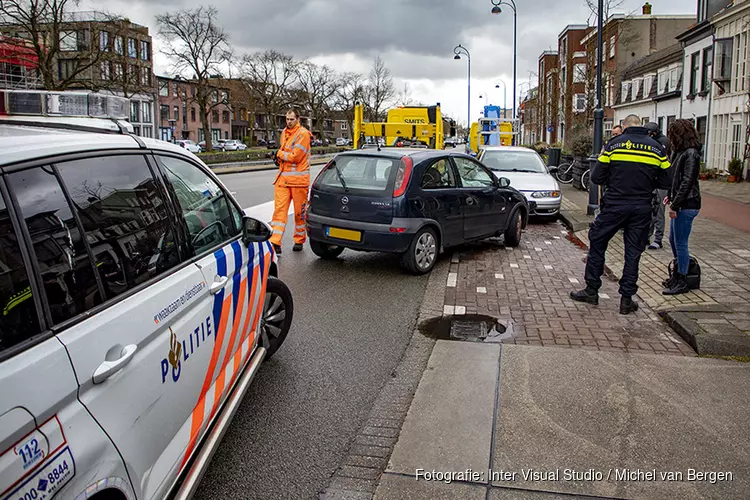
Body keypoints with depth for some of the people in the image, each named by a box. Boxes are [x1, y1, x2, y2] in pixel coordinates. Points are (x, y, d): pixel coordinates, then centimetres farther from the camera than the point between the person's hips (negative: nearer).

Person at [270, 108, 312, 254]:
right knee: (279, 209, -4)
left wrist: (279, 154, -2)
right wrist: (280, 158, 7)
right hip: (283, 177, 6)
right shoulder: (285, 133, 16)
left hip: (298, 179, -6)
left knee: (300, 211, 5)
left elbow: (295, 156, -15)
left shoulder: (303, 134, -7)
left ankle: (299, 241, 20)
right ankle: (275, 242, -7)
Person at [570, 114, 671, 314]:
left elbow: (596, 177, -4)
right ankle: (627, 299, 13)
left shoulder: (614, 144, -3)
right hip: (642, 208, 2)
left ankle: (592, 290, 17)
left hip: (615, 205, -2)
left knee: (597, 242, 13)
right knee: (633, 252, 9)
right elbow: (665, 182, 5)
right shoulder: (657, 148, 4)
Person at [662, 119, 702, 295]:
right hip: (680, 204, 10)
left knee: (680, 243, -3)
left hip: (687, 205, -10)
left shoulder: (691, 153, -15)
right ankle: (678, 275, 31)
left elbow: (687, 182, -19)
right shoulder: (682, 152, 13)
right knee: (673, 240, 18)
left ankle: (682, 282, 7)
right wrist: (671, 196, 7)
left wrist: (675, 205, -18)